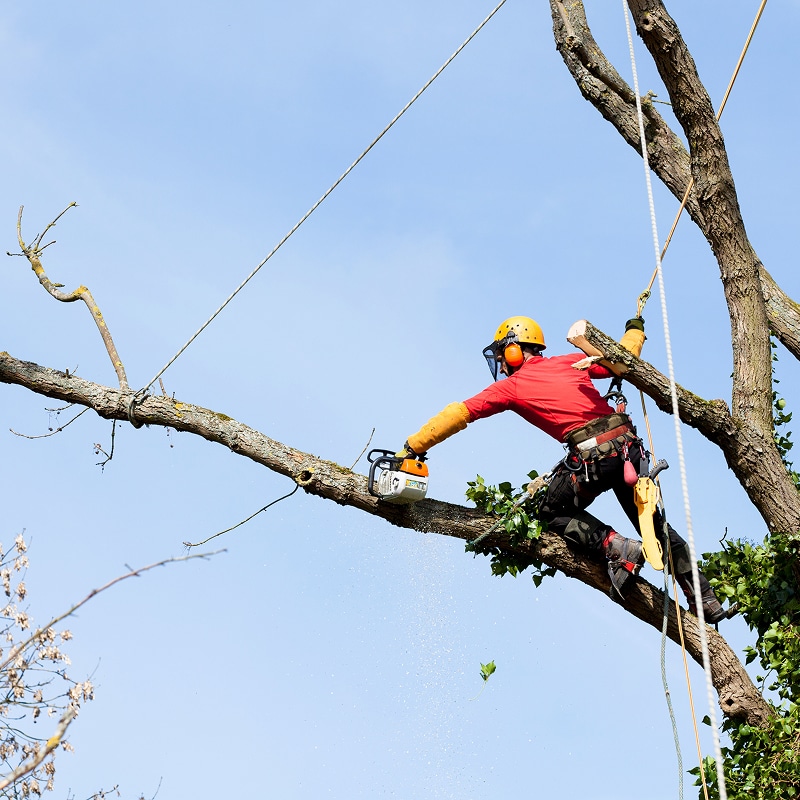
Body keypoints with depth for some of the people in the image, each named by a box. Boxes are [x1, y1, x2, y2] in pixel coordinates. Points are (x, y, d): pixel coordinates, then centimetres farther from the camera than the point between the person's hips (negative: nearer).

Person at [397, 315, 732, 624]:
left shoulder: (511, 386, 9)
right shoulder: (571, 362, 20)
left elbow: (457, 414, 10)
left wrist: (412, 447, 15)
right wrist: (635, 329, 47)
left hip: (592, 455, -6)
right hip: (628, 445, 6)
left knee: (554, 512, 19)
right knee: (653, 523, 18)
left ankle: (615, 547, -4)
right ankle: (706, 600, 15)